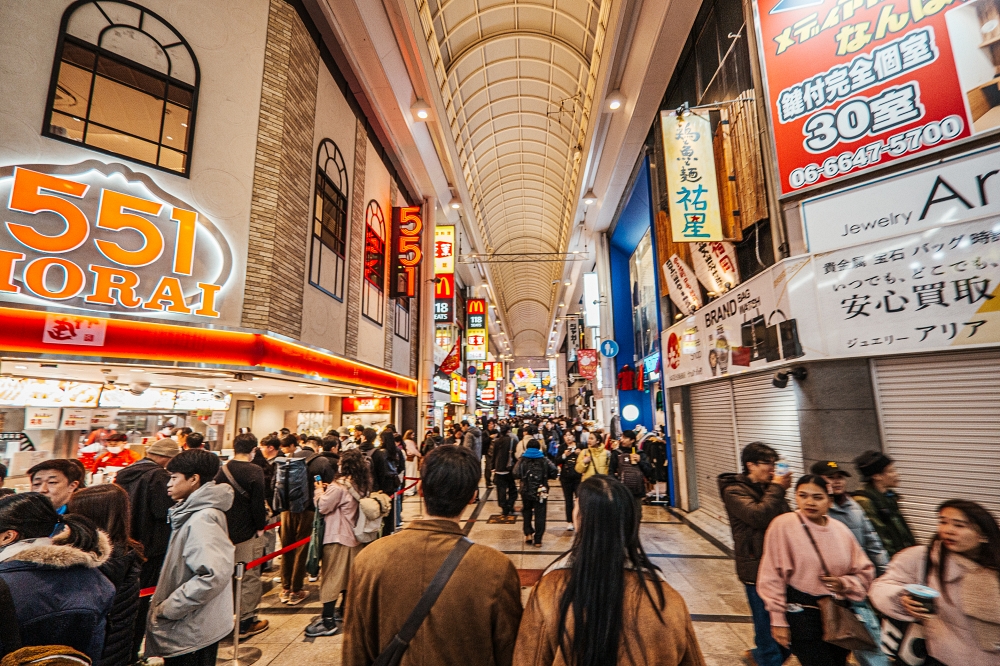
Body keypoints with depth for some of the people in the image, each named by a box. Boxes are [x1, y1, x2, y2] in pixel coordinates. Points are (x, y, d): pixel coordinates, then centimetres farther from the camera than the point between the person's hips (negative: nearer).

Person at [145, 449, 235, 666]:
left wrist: (167, 608, -22)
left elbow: (215, 574, -33)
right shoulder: (194, 512, 5)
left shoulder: (202, 519, -25)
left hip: (191, 634, -9)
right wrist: (164, 605, 10)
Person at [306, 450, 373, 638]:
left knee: (331, 577, 0)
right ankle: (344, 611, 31)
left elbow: (323, 507, -16)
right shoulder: (361, 486, 4)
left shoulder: (339, 486, -21)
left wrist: (320, 492, 0)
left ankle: (328, 622, 6)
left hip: (337, 537, -8)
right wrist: (328, 491, 7)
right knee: (348, 575, 18)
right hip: (354, 537, 8)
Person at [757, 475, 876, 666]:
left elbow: (865, 570, 12)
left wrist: (845, 583, -8)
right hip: (802, 615, -5)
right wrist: (778, 620, -11)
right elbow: (772, 577, -13)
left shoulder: (840, 529, 0)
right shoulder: (783, 525, -16)